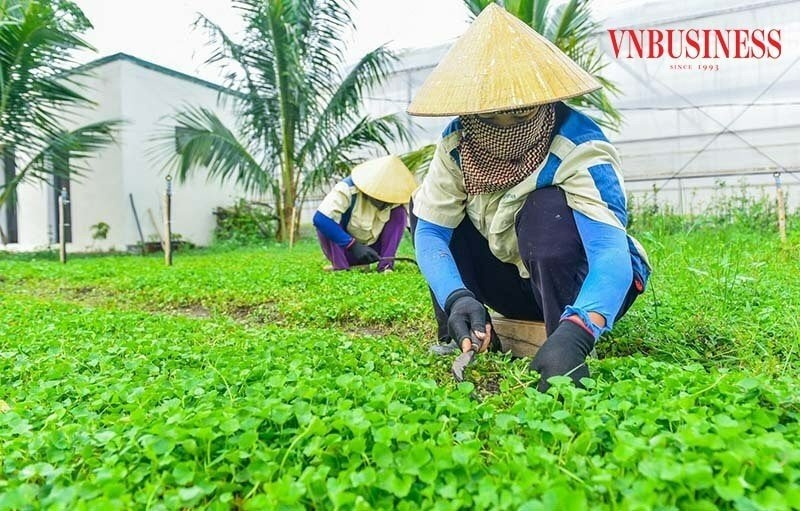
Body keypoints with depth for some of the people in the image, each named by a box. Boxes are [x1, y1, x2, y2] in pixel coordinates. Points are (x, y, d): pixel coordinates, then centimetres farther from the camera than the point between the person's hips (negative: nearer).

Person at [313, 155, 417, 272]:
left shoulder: (396, 198, -15)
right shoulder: (348, 189, -27)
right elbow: (320, 219, -37)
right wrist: (353, 245, -39)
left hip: (372, 251, 3)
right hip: (344, 249, -2)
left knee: (399, 212, -17)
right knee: (324, 223, -31)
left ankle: (385, 265, -18)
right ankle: (340, 267, -22)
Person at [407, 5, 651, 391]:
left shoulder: (578, 148, -27)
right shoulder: (458, 144, -14)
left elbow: (612, 252, -39)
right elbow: (428, 232, -18)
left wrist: (575, 334, -57)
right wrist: (458, 298, -36)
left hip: (588, 287, -4)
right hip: (519, 282, 5)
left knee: (547, 208, -34)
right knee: (427, 206, -9)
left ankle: (569, 355, -23)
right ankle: (464, 340, -5)